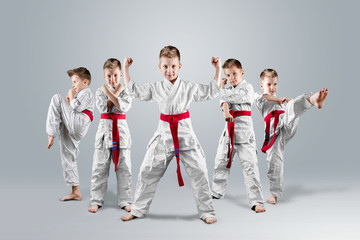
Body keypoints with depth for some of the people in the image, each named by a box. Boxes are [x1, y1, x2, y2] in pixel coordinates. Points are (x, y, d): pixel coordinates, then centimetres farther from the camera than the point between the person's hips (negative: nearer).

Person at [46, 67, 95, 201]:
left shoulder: (86, 92, 3)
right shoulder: (80, 95, 34)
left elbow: (77, 107, -13)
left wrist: (71, 96, 1)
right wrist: (69, 102, 15)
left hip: (77, 124, -10)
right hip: (70, 130, 10)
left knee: (57, 98, -11)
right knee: (67, 157, 9)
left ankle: (51, 132, -16)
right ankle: (76, 192, 14)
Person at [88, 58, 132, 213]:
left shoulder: (125, 91, 4)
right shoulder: (100, 91, 5)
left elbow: (124, 107, -14)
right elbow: (104, 108, -11)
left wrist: (110, 93, -15)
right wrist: (115, 93, -9)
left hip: (121, 130, 0)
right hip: (105, 128, 0)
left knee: (124, 168, 3)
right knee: (100, 167, 2)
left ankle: (124, 201, 14)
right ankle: (96, 201, 13)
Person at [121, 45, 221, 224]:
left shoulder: (189, 87, 1)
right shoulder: (155, 88, 5)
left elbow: (212, 92, 7)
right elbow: (133, 90, 11)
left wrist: (217, 70, 0)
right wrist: (126, 69, 9)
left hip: (185, 134, -1)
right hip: (164, 134, 2)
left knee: (199, 172, -4)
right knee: (148, 173, 6)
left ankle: (206, 212, 11)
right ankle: (137, 210, 22)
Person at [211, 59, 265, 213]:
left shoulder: (247, 87, -4)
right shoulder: (229, 89, 16)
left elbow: (233, 97, -17)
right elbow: (224, 101, -3)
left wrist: (222, 88, 0)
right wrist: (226, 112, -24)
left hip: (243, 129, -7)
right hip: (229, 129, 7)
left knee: (249, 164, -12)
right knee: (221, 161, 16)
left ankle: (256, 201, -10)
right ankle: (217, 192, 35)